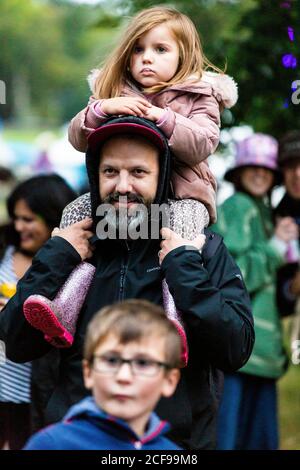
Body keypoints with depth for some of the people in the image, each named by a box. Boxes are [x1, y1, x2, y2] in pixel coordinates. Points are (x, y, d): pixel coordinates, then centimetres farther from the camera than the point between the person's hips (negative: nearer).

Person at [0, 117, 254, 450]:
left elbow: (236, 352, -18)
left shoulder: (205, 251, -6)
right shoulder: (77, 249, 0)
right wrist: (56, 258, -11)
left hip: (178, 439, -2)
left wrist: (184, 269, -19)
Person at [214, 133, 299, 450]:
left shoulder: (262, 212, 21)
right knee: (227, 435, -10)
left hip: (258, 345, 9)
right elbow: (233, 275, -15)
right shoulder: (238, 208, -7)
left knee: (260, 439, 9)